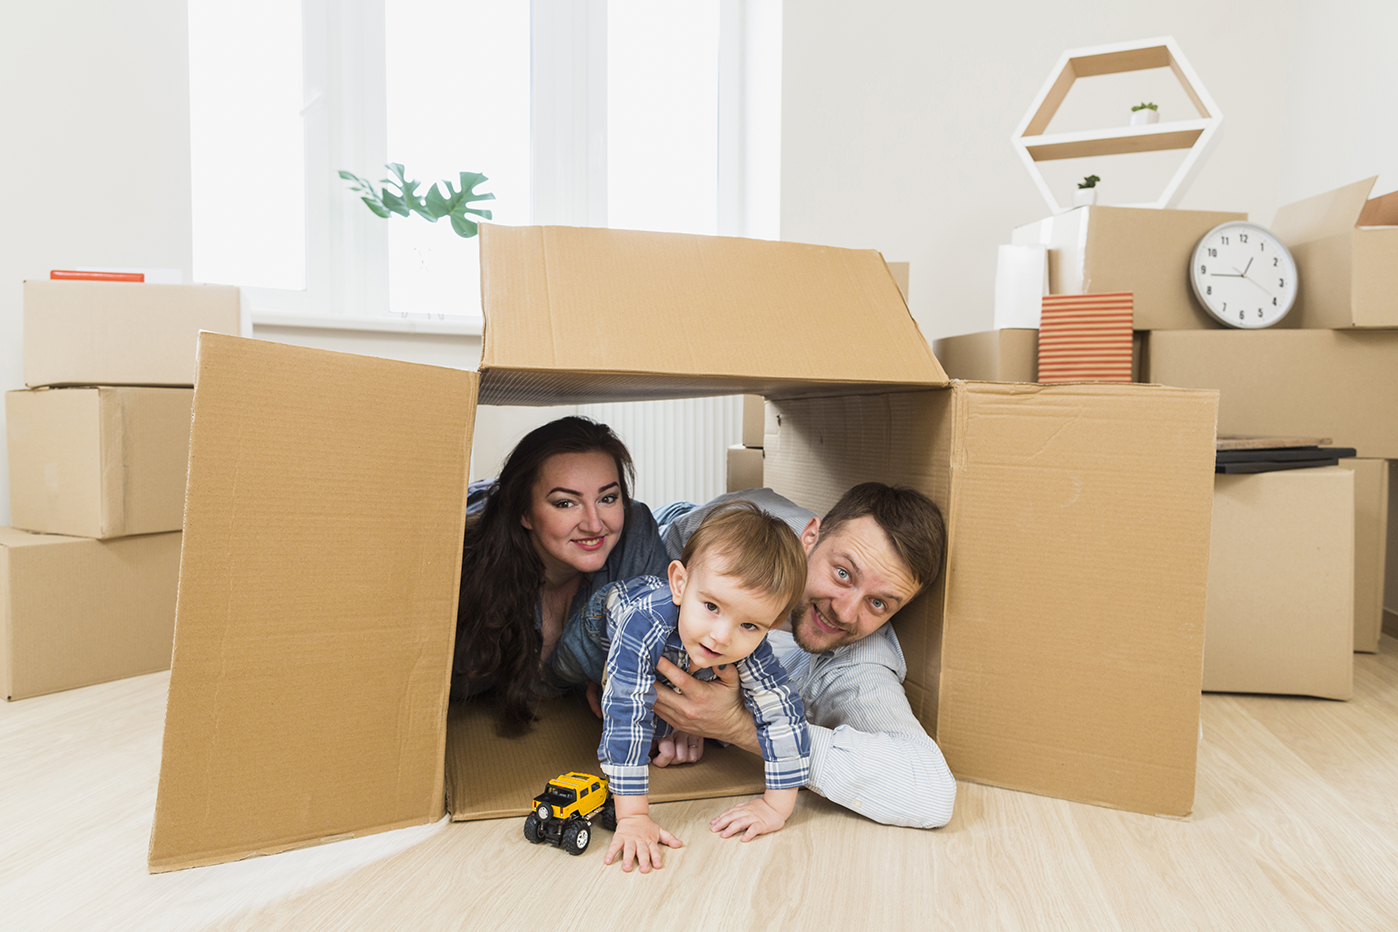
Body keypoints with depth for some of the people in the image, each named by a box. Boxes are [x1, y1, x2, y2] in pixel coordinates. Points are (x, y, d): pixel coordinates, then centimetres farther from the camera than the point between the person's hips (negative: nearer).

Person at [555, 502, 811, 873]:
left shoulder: (749, 645, -39)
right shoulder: (646, 623, -53)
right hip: (601, 630, -2)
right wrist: (632, 818, -50)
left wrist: (776, 807, -30)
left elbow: (782, 714, -30)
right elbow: (626, 716, -51)